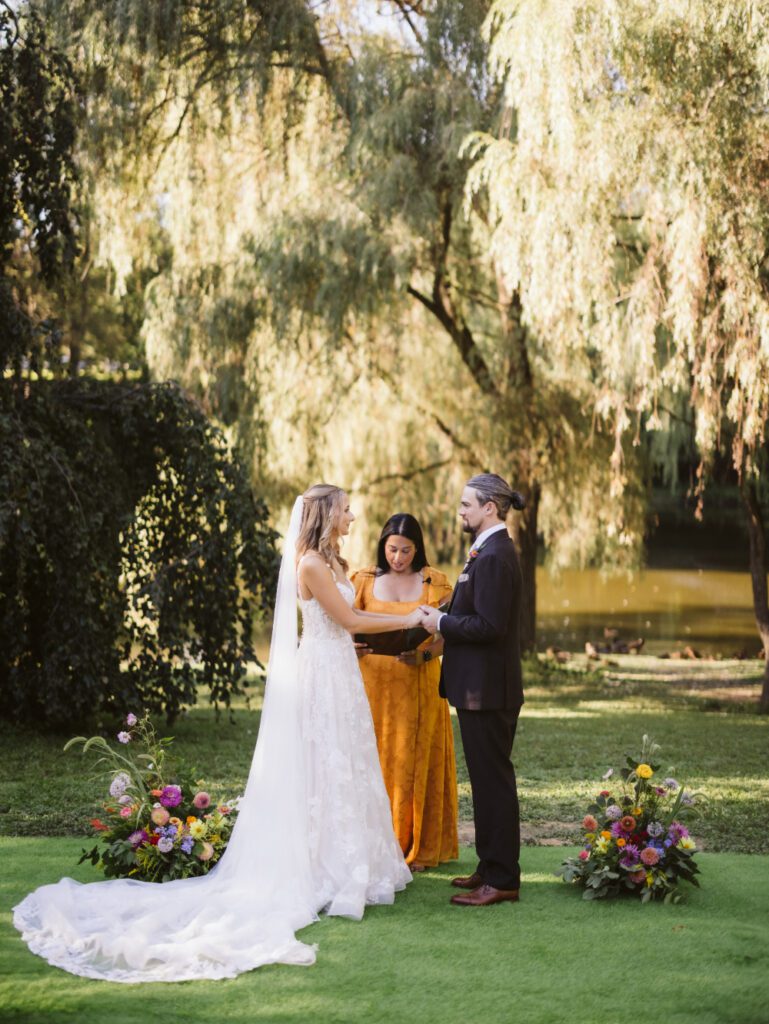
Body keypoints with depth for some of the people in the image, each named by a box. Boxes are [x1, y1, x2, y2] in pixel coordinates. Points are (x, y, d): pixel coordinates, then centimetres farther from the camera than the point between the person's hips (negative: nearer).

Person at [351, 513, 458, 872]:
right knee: (376, 760, 1)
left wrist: (423, 656, -22)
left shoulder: (433, 581, 2)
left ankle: (418, 848, 11)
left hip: (419, 685, -1)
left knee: (416, 761, 2)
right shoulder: (365, 580, 5)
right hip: (375, 684, 1)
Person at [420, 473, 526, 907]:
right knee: (488, 779, 17)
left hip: (487, 689, -11)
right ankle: (492, 867, 27)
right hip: (483, 685, 11)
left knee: (493, 780, -4)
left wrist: (442, 623, -13)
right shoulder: (492, 551, 14)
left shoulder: (494, 557, -19)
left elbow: (489, 626, -25)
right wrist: (445, 619, 8)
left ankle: (502, 880, 4)